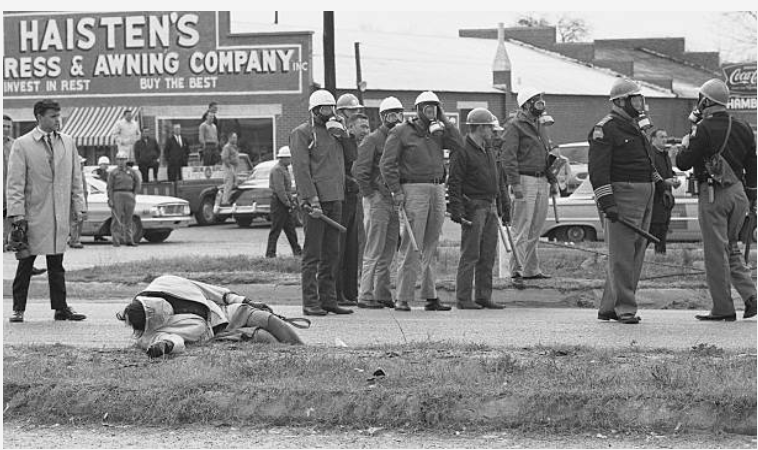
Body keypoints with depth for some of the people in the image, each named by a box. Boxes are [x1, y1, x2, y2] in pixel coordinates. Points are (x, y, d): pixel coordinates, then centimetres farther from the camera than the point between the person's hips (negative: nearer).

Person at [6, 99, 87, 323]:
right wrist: (17, 213, -13)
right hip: (33, 215, -4)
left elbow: (75, 177, 14)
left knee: (57, 263, 8)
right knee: (26, 264, 2)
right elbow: (15, 183, -6)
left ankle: (60, 308, 11)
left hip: (60, 215, 4)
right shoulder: (22, 145, -4)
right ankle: (18, 309, 8)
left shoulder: (68, 142, 10)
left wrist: (79, 206, 7)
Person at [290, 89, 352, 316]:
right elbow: (301, 168, -12)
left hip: (335, 199, 8)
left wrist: (342, 134, 6)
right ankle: (311, 302, -5)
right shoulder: (302, 133, -4)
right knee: (312, 254, -6)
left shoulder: (334, 131, 19)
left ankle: (328, 299, 15)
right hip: (315, 199, -8)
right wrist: (312, 200, -19)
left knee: (331, 253, 10)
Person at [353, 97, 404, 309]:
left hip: (395, 201, 8)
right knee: (374, 252, -9)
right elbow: (358, 170, -14)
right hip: (377, 201, -8)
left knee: (388, 252, 10)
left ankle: (383, 295, 16)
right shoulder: (372, 140, -7)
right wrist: (369, 194, -14)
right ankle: (366, 296, -7)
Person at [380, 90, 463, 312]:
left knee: (431, 246, 8)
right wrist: (397, 191, -12)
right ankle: (403, 298, -8)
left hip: (437, 189, 6)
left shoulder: (438, 132, 16)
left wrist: (443, 120, 1)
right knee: (411, 247, -9)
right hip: (414, 190, -6)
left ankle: (431, 296, 12)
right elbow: (387, 163, -4)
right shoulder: (401, 132, 0)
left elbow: (458, 144, -1)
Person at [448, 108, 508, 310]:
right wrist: (457, 211, -20)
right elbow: (454, 183, -13)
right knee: (470, 255, -8)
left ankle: (484, 296, 12)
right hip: (473, 208, -8)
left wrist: (499, 206, 22)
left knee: (488, 255, 8)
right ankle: (463, 298, -6)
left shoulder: (488, 151, 19)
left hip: (490, 208, 8)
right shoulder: (462, 151, -9)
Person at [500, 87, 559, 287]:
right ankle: (517, 271, -8)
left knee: (536, 228, 11)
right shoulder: (514, 126, -8)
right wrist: (515, 183, -21)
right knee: (521, 228, -9)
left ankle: (531, 269, 18)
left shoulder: (541, 126, 19)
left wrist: (552, 180, 21)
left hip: (542, 181, 8)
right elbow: (508, 156, -14)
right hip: (524, 180, -8)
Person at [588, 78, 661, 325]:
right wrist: (606, 202, -22)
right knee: (622, 255, -8)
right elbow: (598, 169, -16)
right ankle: (625, 308, -7)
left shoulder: (636, 128, 21)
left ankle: (608, 308, 16)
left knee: (635, 255, 10)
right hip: (622, 196, -10)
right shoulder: (605, 130, -10)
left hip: (644, 197, 10)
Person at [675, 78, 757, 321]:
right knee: (731, 248, 18)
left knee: (716, 252, -1)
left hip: (713, 194, -7)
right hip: (738, 192, 7)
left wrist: (685, 145, 9)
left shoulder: (704, 130, -12)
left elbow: (683, 163, -12)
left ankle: (723, 308, 0)